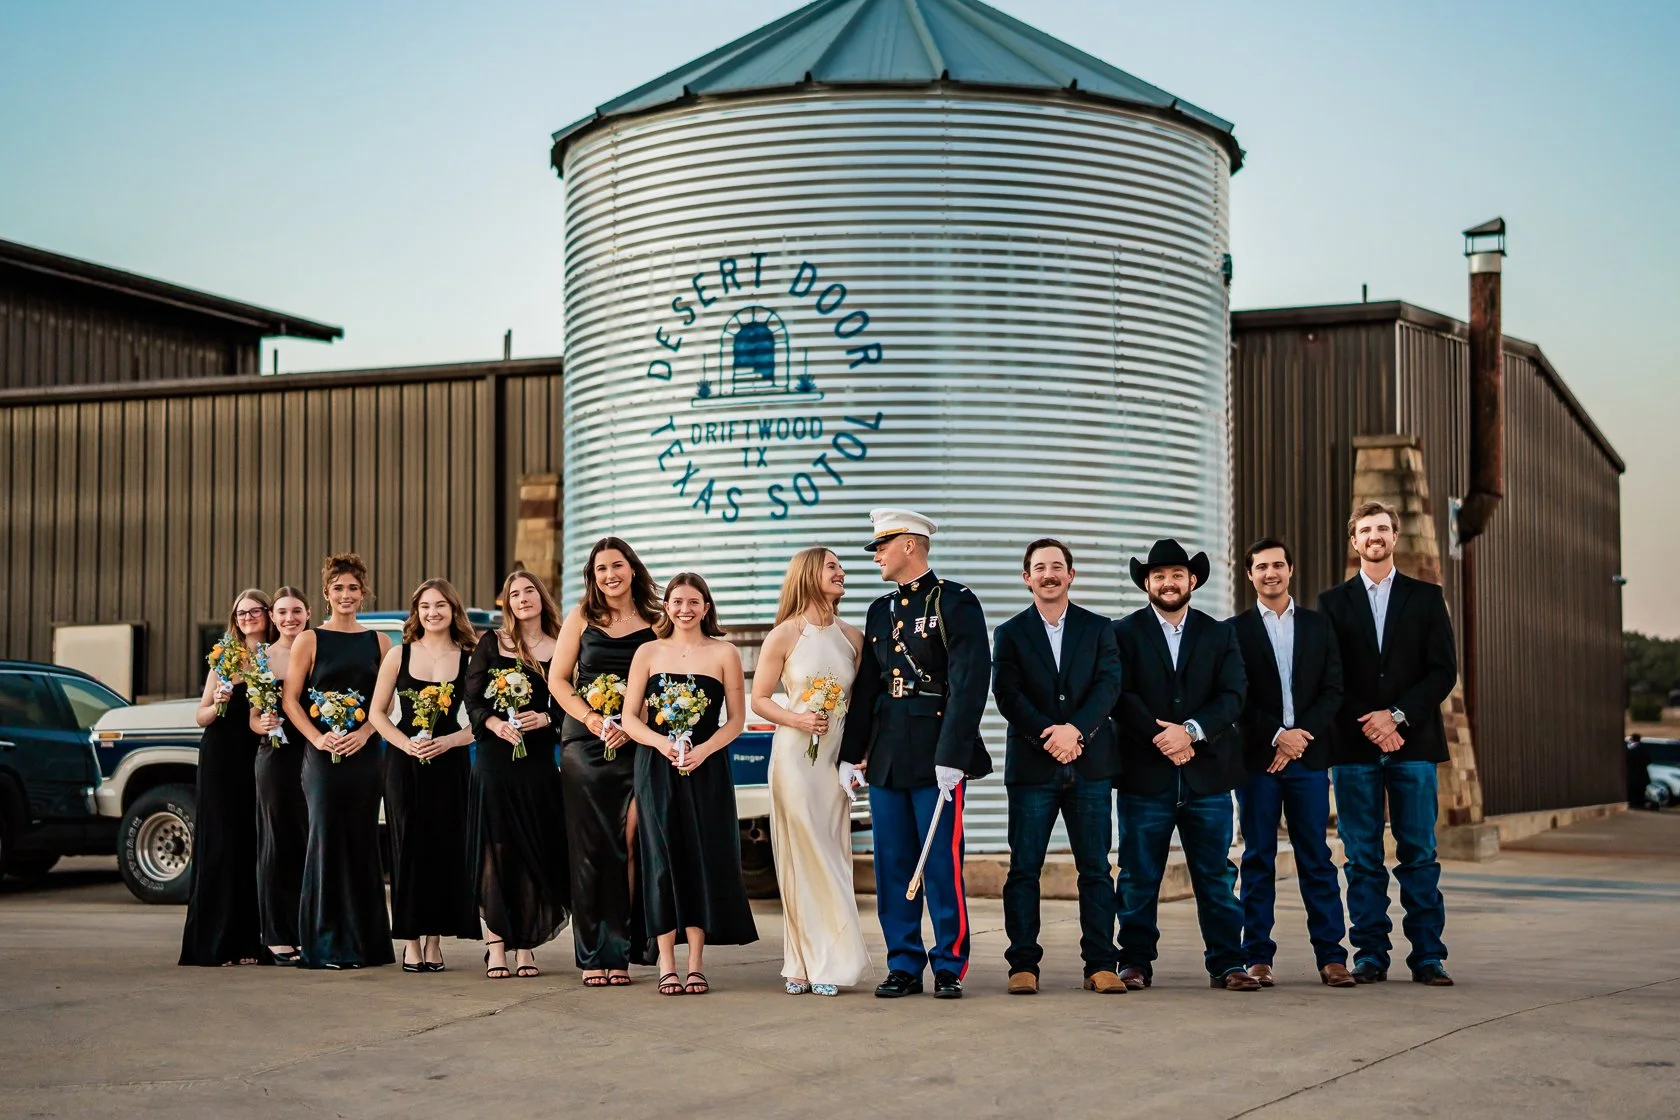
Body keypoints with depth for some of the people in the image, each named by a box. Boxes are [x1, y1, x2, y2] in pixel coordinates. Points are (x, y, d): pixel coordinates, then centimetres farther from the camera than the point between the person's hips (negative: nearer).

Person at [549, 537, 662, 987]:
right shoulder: (582, 618, 8)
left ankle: (618, 952, 3)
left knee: (627, 846, -5)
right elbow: (558, 680, 7)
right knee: (589, 847, 0)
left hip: (635, 746, -1)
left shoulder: (654, 622, 5)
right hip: (585, 744, 1)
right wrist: (592, 720, -7)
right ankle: (591, 955, 6)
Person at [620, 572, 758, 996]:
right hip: (656, 769, 1)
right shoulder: (648, 653, 7)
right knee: (662, 859, -2)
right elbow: (630, 717, 5)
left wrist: (705, 749, -15)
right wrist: (660, 742, -14)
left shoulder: (724, 654, 4)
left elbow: (736, 719, 2)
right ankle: (666, 964, 2)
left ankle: (696, 963, 6)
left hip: (706, 769, -1)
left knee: (703, 858, -2)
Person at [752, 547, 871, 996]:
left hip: (838, 755, 3)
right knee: (805, 858, -2)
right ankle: (808, 963, 4)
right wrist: (798, 719, -15)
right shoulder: (784, 636, -2)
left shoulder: (852, 636, 8)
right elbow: (760, 699, 0)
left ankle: (825, 961, 10)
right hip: (795, 755, -3)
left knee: (831, 856, 4)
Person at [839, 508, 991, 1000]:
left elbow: (970, 683, -13)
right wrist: (851, 755, 11)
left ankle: (949, 966, 7)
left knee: (943, 865, -3)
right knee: (893, 867, 8)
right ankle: (904, 965, 15)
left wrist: (951, 757, -19)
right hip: (886, 758, 6)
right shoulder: (880, 611, 16)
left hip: (936, 757, -6)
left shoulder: (955, 602, -5)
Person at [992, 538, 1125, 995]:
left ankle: (1100, 965, 6)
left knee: (1096, 868, 2)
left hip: (1090, 765, 1)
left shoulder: (1098, 629, 11)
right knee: (1024, 869, -1)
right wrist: (1048, 736, -15)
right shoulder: (1010, 633, 8)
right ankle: (1023, 965, 4)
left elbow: (1108, 686, -2)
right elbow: (1007, 695, -3)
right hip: (1031, 767, -1)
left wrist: (1076, 729, -17)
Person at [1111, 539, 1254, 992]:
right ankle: (1136, 963, 11)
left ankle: (1227, 964, 7)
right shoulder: (1124, 633, 7)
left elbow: (1232, 697, 1)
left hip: (1207, 774, 1)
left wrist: (1191, 730, -13)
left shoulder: (1220, 634, 12)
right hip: (1145, 775, -1)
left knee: (1216, 877, 2)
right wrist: (1161, 737, -15)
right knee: (1139, 878, 3)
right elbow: (1121, 697, -4)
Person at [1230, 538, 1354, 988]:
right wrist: (1277, 735, -12)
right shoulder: (1236, 630, 5)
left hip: (1309, 756, 1)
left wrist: (1301, 736, -7)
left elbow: (1332, 691, 6)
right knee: (1258, 860, 2)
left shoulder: (1318, 626, 12)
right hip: (1256, 759, -1)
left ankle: (1331, 956, 3)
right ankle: (1258, 957, 5)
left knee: (1316, 859, 1)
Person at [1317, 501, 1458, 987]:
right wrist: (1369, 725, -8)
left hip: (1413, 744, 0)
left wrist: (1397, 716, -9)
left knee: (1420, 855, -1)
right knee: (1362, 858, 1)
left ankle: (1427, 956, 2)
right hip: (1353, 747, 0)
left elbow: (1444, 670, 3)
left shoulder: (1426, 598, 10)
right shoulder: (1332, 602, 10)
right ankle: (1370, 955, 5)